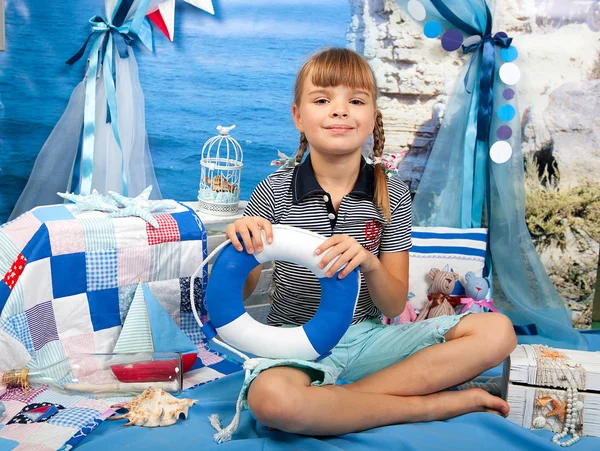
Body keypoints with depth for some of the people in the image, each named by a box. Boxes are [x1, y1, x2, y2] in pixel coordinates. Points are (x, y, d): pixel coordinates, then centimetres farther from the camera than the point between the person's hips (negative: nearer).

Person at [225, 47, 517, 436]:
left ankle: (332, 403, -20)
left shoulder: (392, 196, 0)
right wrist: (240, 244, -22)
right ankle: (442, 404, -18)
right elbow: (238, 294, -1)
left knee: (497, 331, -13)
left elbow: (394, 305, -1)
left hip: (366, 338, 3)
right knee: (272, 399, -39)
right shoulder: (275, 191, -5)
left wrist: (369, 262, -23)